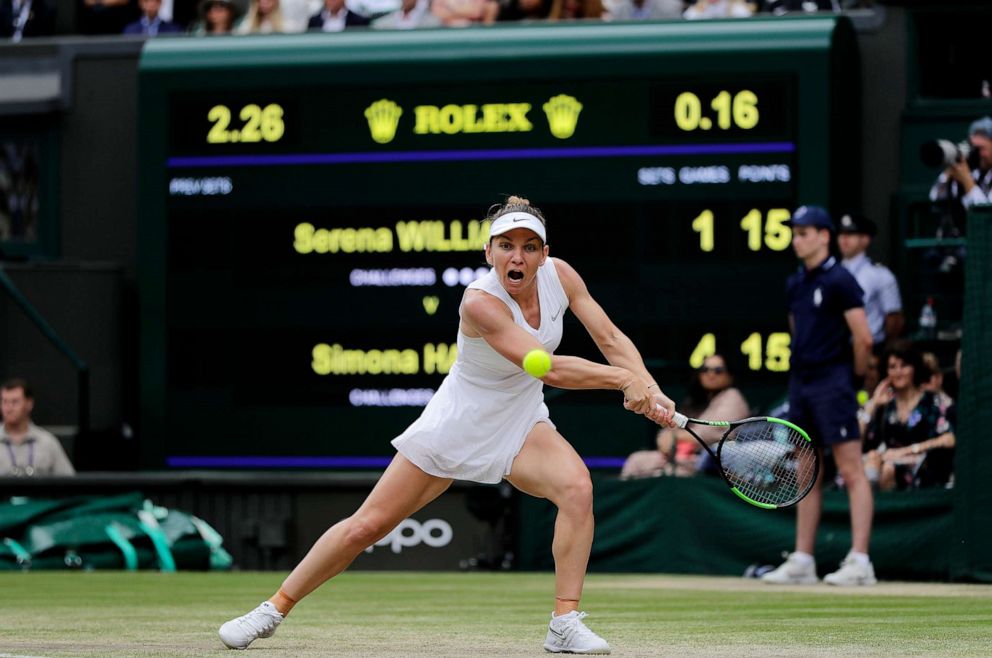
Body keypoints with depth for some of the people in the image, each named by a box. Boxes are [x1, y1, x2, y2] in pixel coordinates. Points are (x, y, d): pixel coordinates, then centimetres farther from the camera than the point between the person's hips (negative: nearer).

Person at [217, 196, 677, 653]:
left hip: (520, 427, 4)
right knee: (367, 525, -1)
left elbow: (611, 339, -7)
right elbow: (549, 369, -36)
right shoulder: (480, 302, -30)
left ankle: (565, 625, -23)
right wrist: (624, 379, -38)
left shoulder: (558, 275, -12)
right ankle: (274, 609, 18)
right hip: (454, 426, -4)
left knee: (577, 487, -27)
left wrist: (648, 388, -23)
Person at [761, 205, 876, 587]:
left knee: (851, 470, -9)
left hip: (832, 383, -9)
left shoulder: (839, 280, -10)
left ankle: (859, 562, -13)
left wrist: (854, 374, -1)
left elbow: (863, 338, -12)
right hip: (801, 383, 9)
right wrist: (802, 371, 15)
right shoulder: (796, 284, 14)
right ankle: (802, 561, 14)